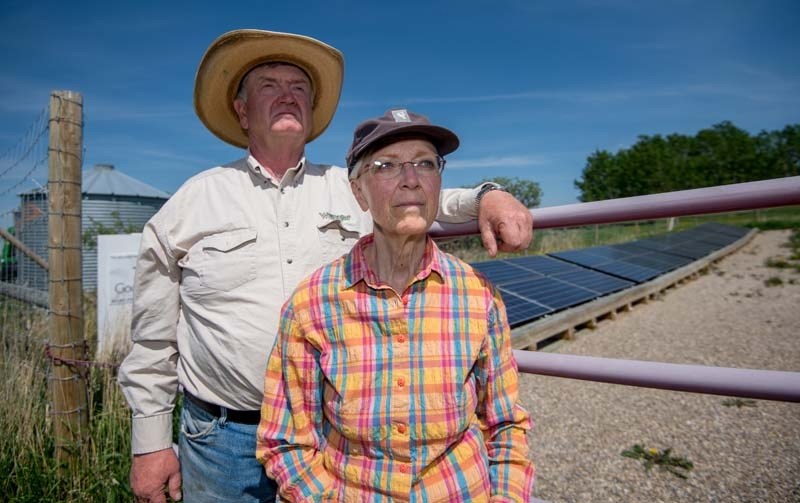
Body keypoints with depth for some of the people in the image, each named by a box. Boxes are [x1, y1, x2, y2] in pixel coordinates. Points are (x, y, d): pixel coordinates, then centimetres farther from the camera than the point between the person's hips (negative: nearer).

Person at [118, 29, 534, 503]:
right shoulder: (194, 200, 0)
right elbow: (153, 339, 3)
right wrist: (151, 443, 4)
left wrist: (485, 197, -18)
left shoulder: (354, 189, 3)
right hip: (223, 437, -1)